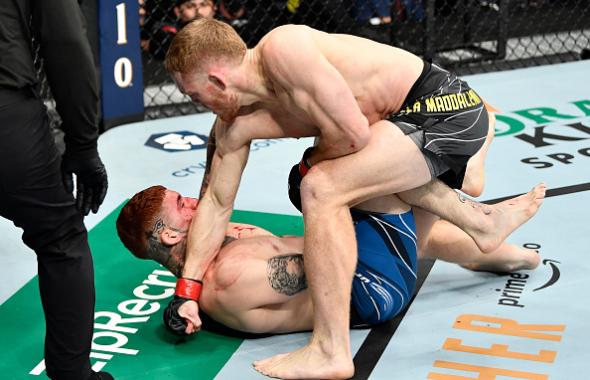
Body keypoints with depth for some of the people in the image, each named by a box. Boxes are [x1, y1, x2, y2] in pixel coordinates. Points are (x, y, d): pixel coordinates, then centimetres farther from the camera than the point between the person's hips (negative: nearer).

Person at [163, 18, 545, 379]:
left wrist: (309, 164, -6)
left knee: (322, 188, -24)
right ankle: (480, 220, 35)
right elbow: (217, 202, 10)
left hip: (443, 107, -10)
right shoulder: (235, 125, 3)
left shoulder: (282, 49, -25)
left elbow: (353, 132, -27)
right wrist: (187, 290, 7)